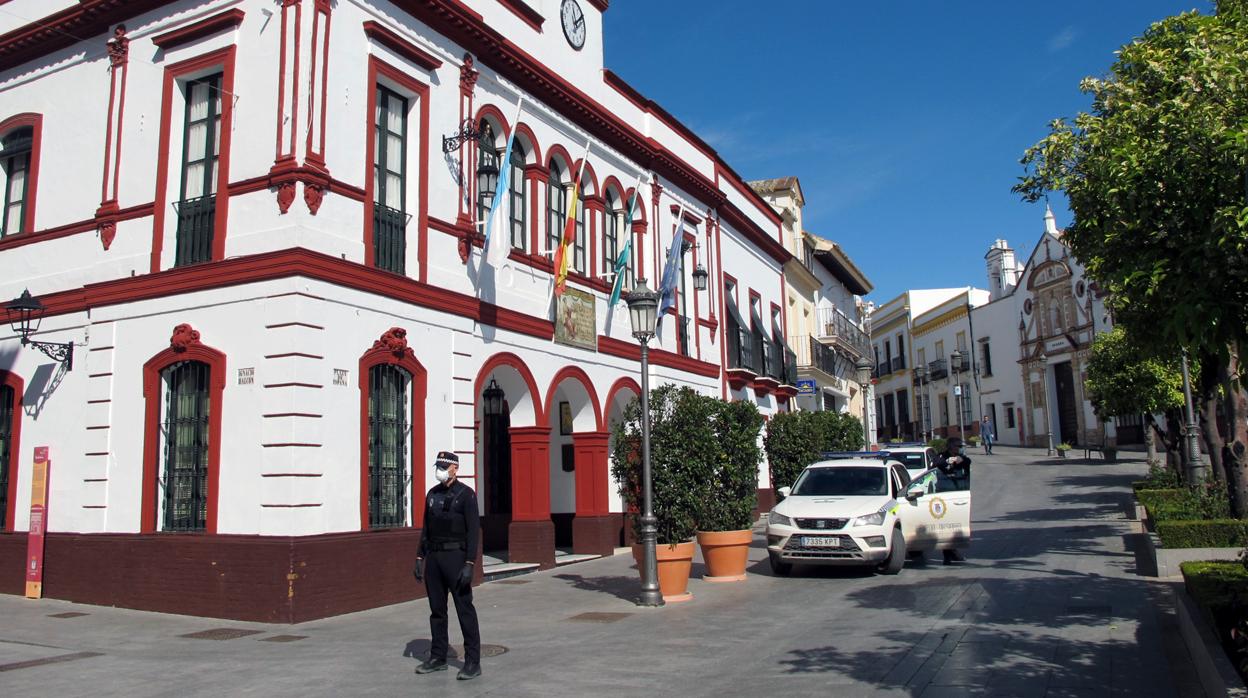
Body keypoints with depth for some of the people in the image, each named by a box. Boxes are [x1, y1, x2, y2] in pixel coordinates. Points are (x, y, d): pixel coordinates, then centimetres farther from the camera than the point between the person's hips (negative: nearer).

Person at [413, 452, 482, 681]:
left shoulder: (466, 494, -9)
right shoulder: (432, 494, 11)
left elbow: (474, 531, -13)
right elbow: (426, 529, 16)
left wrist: (469, 565, -20)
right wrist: (419, 558, 11)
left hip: (455, 556, -6)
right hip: (433, 557, 6)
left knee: (465, 609, -3)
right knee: (436, 609, 12)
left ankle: (473, 662, 2)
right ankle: (438, 657, 23)